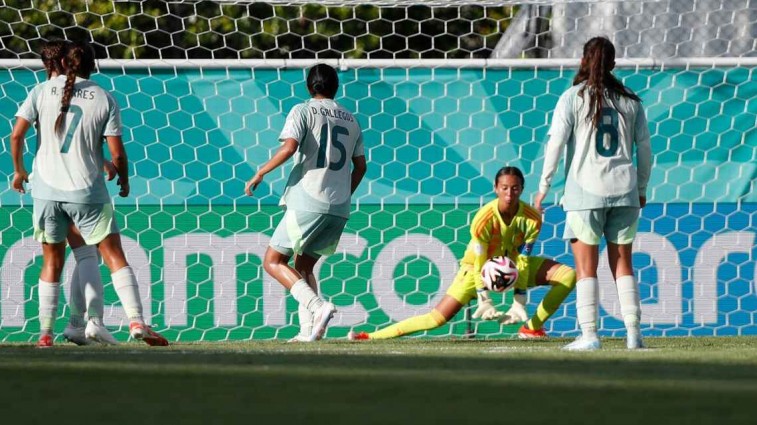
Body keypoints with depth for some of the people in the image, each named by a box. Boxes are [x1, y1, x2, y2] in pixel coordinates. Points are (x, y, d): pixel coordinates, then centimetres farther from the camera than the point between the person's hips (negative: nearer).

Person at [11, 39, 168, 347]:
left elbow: (16, 135, -3)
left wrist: (18, 170, 13)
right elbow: (117, 154, -4)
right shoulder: (104, 99, 0)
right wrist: (124, 180, 15)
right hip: (87, 192, -2)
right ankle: (137, 322, -12)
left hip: (47, 189, 2)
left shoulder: (42, 90, 3)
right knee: (115, 256, 2)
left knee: (52, 261, 14)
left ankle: (45, 334, 11)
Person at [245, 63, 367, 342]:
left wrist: (260, 174, -8)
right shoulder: (350, 120, 17)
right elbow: (360, 165, 21)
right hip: (339, 209, 6)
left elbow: (290, 147, -17)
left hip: (308, 203, -6)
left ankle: (318, 306, -19)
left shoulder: (303, 111, -1)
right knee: (303, 267, 17)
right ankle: (308, 330, 2)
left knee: (273, 262, 0)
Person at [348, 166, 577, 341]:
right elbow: (478, 263, -25)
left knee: (568, 275, -12)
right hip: (477, 265, -4)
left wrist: (519, 303, -21)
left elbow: (522, 260, -17)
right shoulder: (484, 218, -30)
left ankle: (532, 328, -11)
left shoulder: (531, 218, -22)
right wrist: (484, 302, -28)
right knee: (438, 317, -13)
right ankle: (373, 336, -9)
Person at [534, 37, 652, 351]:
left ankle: (589, 334, -6)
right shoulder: (629, 101, 8)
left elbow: (555, 144, -7)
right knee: (622, 264, 9)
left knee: (586, 267, 0)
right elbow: (644, 148, 11)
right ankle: (633, 332, 3)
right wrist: (641, 189, 22)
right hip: (624, 191, 3)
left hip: (585, 192, -3)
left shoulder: (573, 97, -3)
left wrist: (543, 187, -1)